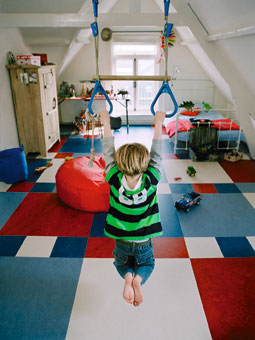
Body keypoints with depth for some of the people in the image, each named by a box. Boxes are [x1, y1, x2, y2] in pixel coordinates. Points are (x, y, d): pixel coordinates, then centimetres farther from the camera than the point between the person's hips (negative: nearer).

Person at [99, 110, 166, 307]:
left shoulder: (115, 181, -23)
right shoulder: (150, 181, -23)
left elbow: (109, 154, -12)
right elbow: (157, 155, -13)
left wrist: (106, 124, -5)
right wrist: (158, 124, -5)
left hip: (121, 241, 1)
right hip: (144, 242, 0)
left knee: (122, 263, 29)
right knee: (147, 264, 28)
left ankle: (128, 276, -5)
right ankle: (139, 279, -6)